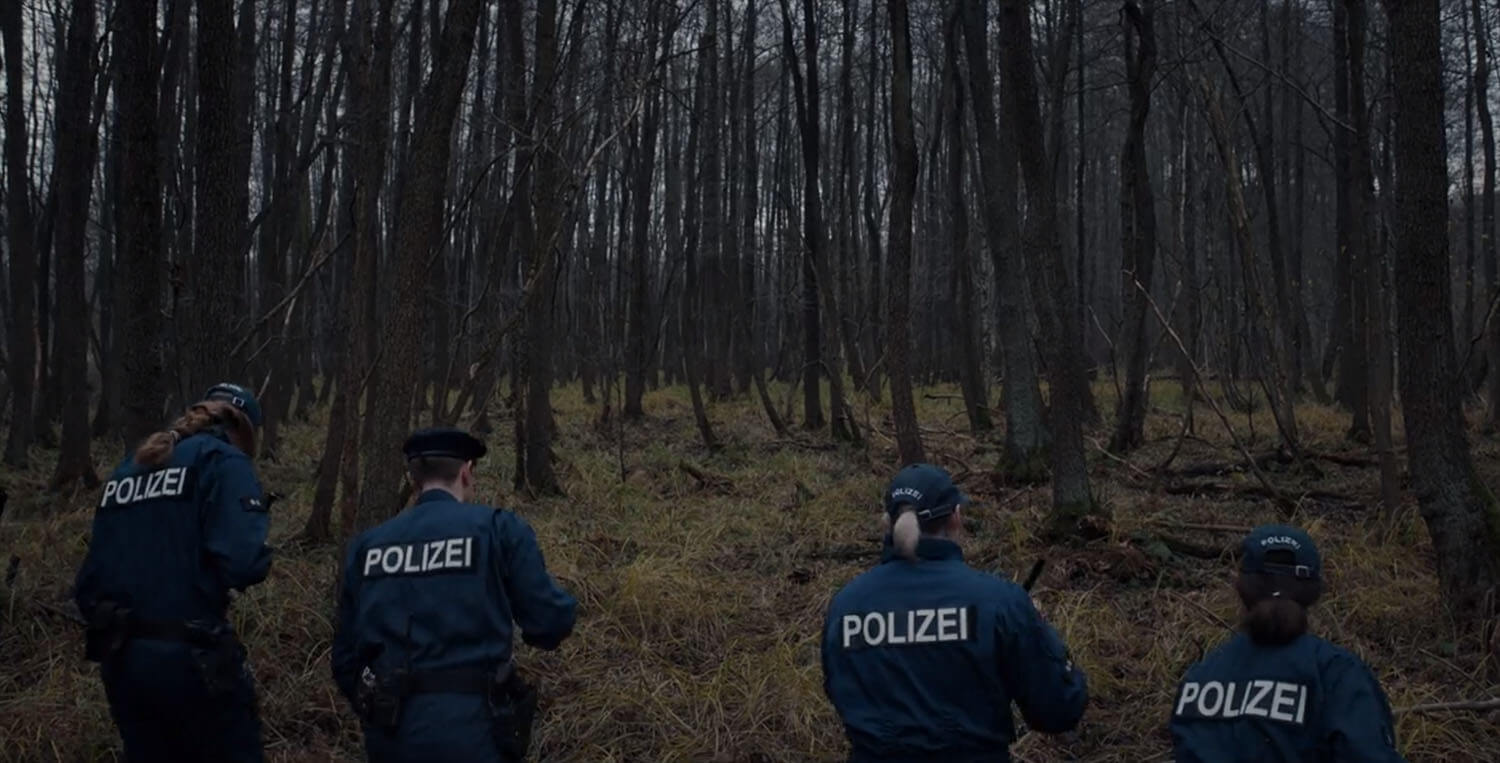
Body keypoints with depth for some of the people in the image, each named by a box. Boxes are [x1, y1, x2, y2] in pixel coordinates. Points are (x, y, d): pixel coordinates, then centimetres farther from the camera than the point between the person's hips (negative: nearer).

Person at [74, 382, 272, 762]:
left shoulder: (124, 471, 17)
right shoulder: (222, 462, -5)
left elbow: (89, 579, 15)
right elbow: (243, 561, -19)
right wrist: (258, 519, 1)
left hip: (119, 658, 7)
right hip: (190, 658, -7)